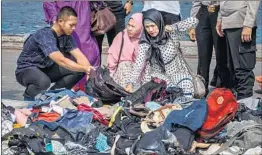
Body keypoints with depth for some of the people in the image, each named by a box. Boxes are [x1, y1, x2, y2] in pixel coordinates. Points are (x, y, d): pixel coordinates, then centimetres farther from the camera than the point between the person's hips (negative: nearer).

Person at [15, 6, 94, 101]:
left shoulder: (67, 36, -4)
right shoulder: (45, 35, -29)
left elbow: (80, 57, -8)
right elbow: (61, 61, -39)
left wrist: (88, 70, -27)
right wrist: (84, 68, -42)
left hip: (46, 69, 8)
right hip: (27, 70, -7)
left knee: (79, 70, -10)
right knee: (44, 82, -41)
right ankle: (28, 96, -6)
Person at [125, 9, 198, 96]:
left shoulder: (171, 34, -8)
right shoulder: (145, 44, -8)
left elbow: (194, 21, -15)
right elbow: (138, 65, -15)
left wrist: (173, 28, -17)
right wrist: (131, 83, -29)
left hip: (177, 73, 0)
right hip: (157, 77, 1)